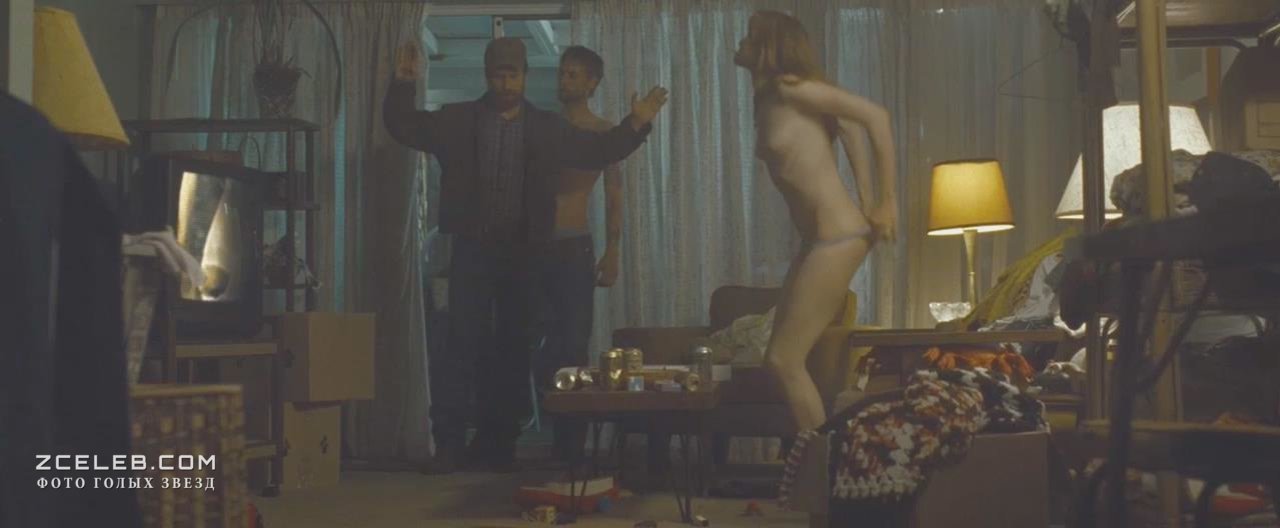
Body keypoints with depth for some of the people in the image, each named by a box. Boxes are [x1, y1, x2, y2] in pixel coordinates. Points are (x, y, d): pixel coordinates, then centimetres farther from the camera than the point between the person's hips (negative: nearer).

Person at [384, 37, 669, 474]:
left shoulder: (548, 127, 10)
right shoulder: (457, 120, 7)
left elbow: (596, 152, 11)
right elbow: (405, 128, 7)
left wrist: (634, 126, -3)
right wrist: (404, 85, -9)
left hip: (523, 254, 2)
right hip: (471, 251, -1)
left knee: (513, 348, 6)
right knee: (461, 344, -6)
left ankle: (498, 442, 15)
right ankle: (449, 442, -2)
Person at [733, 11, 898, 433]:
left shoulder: (789, 87, -10)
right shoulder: (768, 98, 15)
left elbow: (876, 115, -14)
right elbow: (848, 125, 19)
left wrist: (889, 202, -12)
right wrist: (866, 199, 12)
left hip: (838, 237, -9)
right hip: (819, 239, 9)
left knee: (784, 360, -5)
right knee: (779, 358, 10)